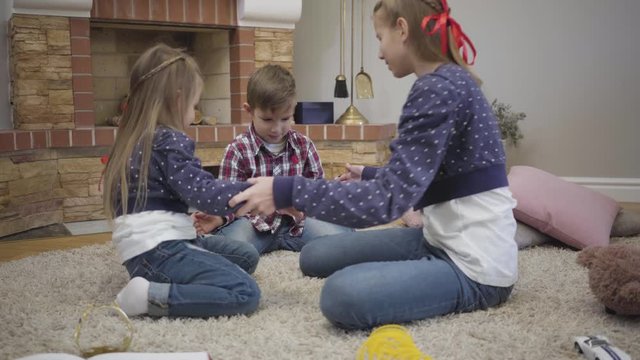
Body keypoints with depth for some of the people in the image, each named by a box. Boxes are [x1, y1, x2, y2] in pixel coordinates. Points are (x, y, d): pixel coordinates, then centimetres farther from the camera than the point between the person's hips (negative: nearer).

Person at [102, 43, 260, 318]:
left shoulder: (135, 141, 16)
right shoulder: (169, 141, -12)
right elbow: (204, 193, -19)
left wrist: (188, 217, 30)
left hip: (147, 249, 10)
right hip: (158, 250, -10)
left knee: (247, 256, 18)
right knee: (246, 293, -19)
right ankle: (151, 295, -17)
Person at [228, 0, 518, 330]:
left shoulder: (440, 89, -21)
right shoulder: (448, 83, 10)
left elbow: (391, 198, -26)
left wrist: (288, 191, -23)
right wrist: (371, 176, 33)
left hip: (474, 264, -9)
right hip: (444, 241, 9)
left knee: (341, 295, -31)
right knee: (315, 256, 9)